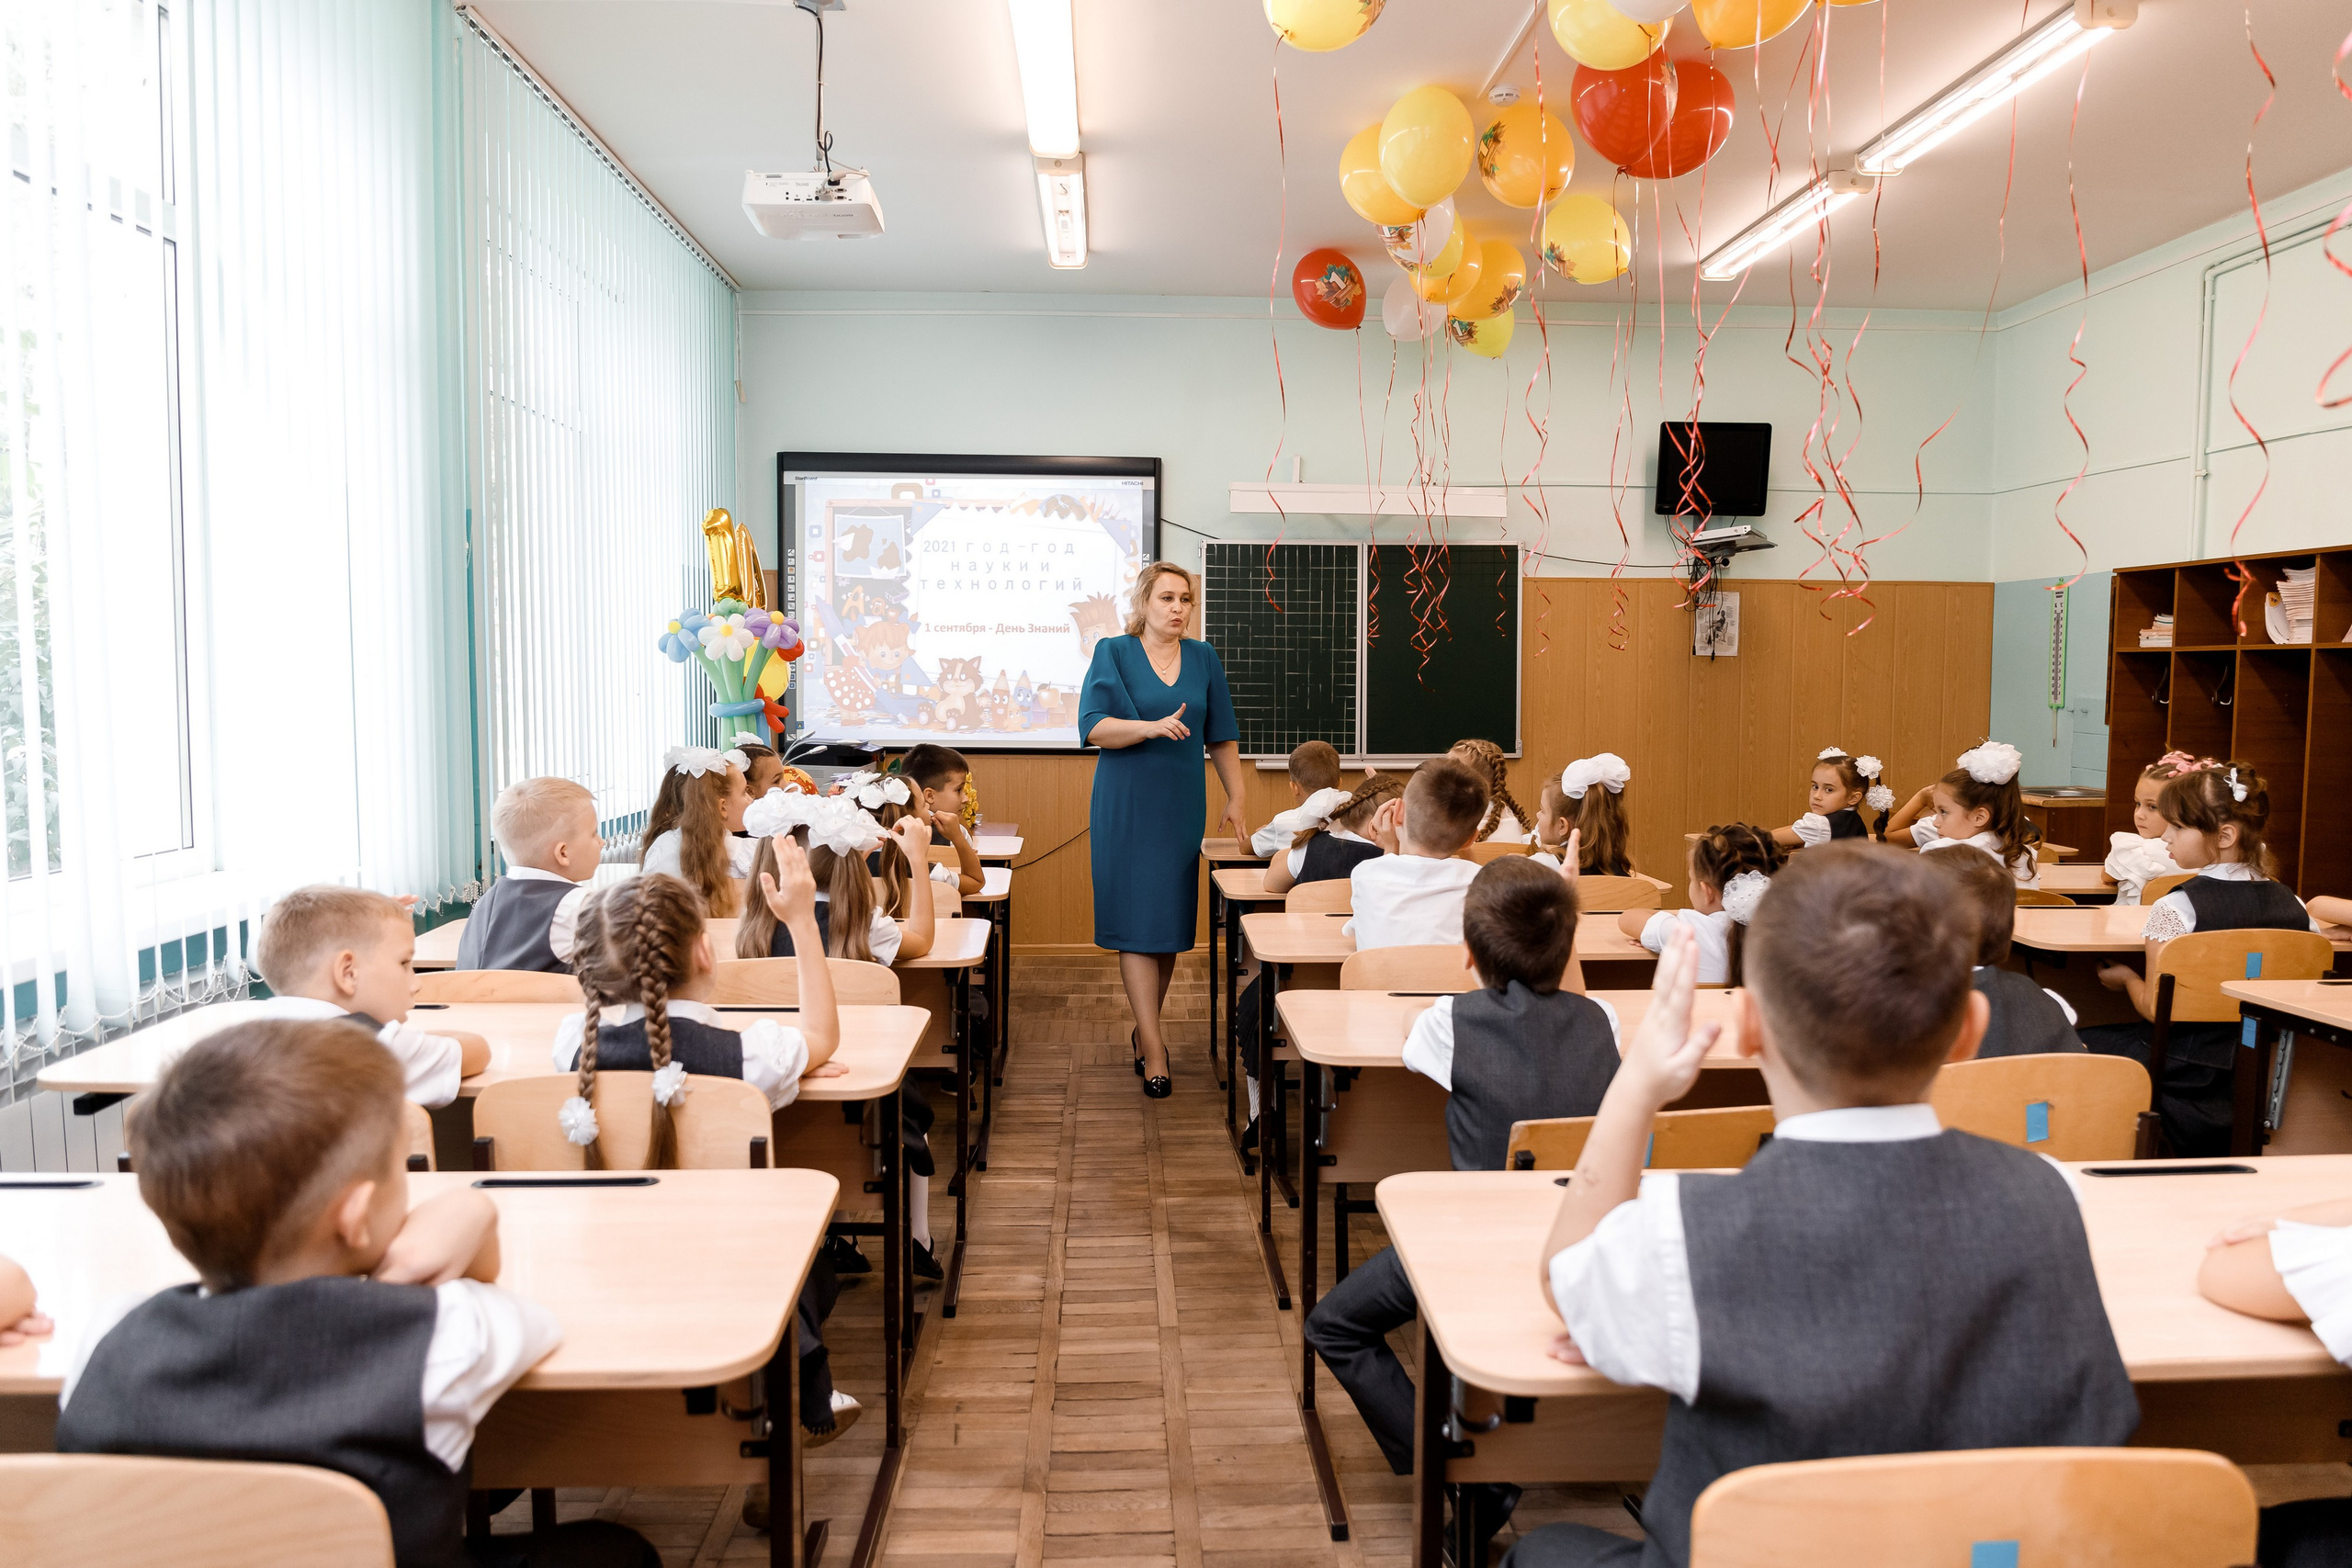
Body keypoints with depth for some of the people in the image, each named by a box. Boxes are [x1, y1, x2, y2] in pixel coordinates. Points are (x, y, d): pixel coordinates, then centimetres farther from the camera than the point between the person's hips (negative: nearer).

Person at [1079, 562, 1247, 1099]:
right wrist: (1153, 727, -25)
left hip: (1182, 806, 4)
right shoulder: (1113, 653, -1)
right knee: (1137, 921, -7)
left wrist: (1236, 800, 10)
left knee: (1171, 919, 7)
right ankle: (1154, 1050, -6)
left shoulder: (1203, 659, 10)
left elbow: (1222, 737, 13)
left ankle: (1145, 1026, 25)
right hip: (1125, 807, -4)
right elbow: (1094, 726, -11)